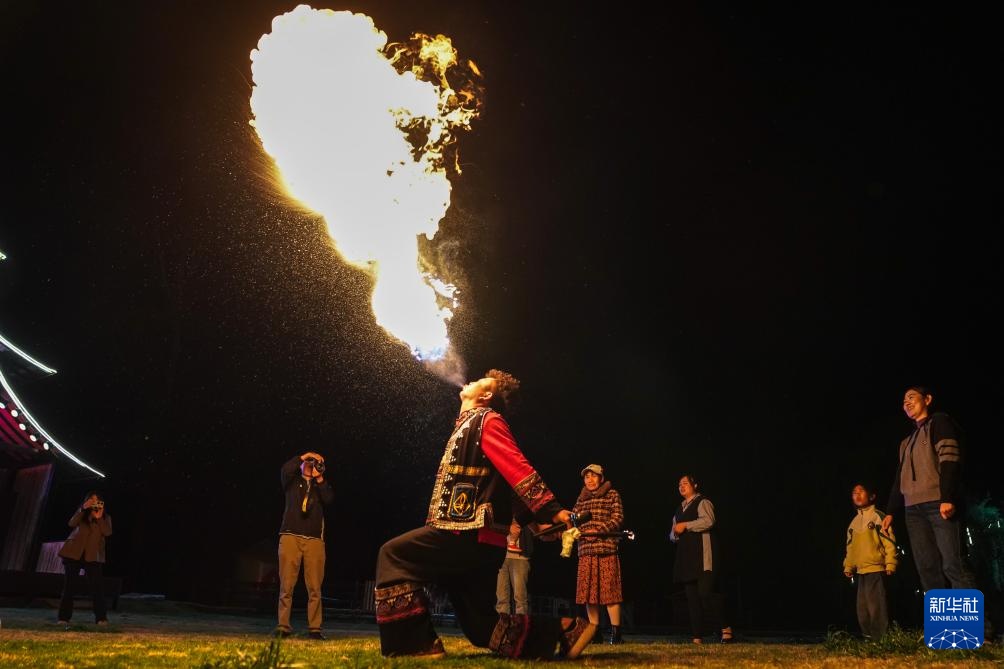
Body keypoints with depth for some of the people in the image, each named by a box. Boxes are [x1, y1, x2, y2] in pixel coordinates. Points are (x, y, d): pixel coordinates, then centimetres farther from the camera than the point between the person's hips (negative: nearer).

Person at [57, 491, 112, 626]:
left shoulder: (105, 518, 10)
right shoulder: (82, 513, 12)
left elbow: (107, 532, -8)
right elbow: (72, 523, -9)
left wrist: (99, 518, -15)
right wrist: (83, 508, -18)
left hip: (92, 556, -1)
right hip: (73, 553, 1)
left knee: (97, 585, -9)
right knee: (69, 584, 1)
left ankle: (101, 617, -9)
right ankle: (64, 617, 8)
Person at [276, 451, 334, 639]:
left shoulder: (321, 485, 20)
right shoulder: (293, 481, 17)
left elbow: (329, 499, 0)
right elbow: (285, 470, -4)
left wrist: (320, 478, -2)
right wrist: (303, 457, -4)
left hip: (315, 540, 1)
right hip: (290, 536, -1)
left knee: (315, 587, -4)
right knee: (286, 585, -5)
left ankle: (314, 628, -2)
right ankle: (283, 626, -1)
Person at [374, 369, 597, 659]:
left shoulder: (487, 421, -3)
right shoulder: (466, 427, 25)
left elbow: (517, 468, -16)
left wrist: (551, 511, -24)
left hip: (468, 535, -9)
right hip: (472, 538, 9)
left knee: (393, 555, -8)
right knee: (483, 624, 9)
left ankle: (415, 645, -8)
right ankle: (564, 631, 12)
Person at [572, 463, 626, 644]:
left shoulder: (612, 495, 7)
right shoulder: (581, 500, 20)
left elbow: (618, 518, -2)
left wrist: (598, 530, -12)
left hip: (606, 548, -5)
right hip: (585, 550, 5)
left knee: (609, 589, -8)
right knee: (588, 590, 2)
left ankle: (615, 632, -4)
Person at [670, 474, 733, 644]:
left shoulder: (702, 502, -1)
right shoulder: (679, 509, 23)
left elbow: (708, 521, -20)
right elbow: (672, 535, 25)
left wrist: (686, 525, -16)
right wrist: (675, 534, 2)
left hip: (703, 556, -8)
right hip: (686, 557, 8)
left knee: (705, 593, -18)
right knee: (692, 597, 5)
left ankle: (726, 628, -3)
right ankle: (698, 637, 8)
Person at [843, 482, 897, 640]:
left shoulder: (878, 516, -4)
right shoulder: (853, 522, 18)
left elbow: (889, 541, -11)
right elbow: (850, 547, 20)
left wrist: (890, 564, -16)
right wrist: (848, 566, 14)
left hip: (876, 568, -8)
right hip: (861, 570, 8)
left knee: (877, 606, -10)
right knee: (863, 607, 10)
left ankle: (881, 638, -4)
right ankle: (869, 637, 17)